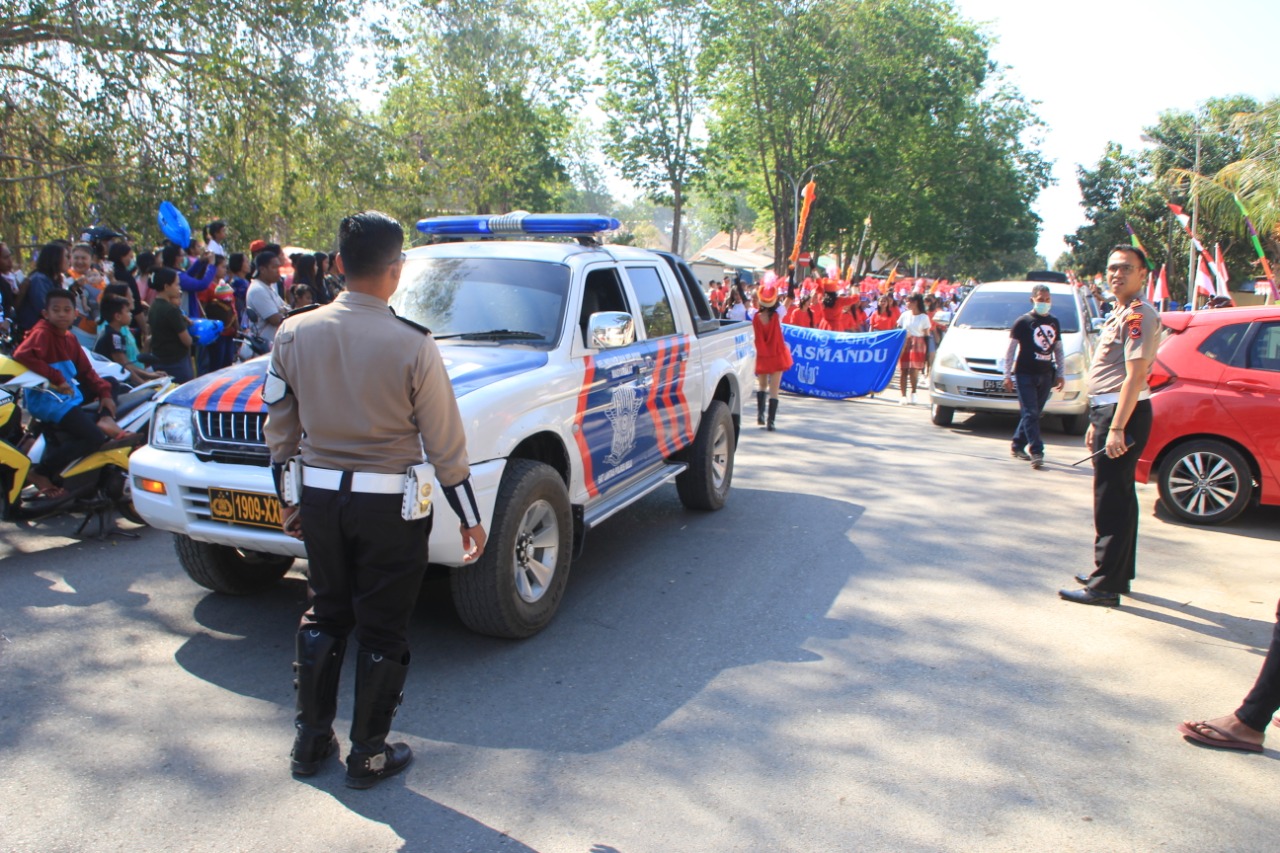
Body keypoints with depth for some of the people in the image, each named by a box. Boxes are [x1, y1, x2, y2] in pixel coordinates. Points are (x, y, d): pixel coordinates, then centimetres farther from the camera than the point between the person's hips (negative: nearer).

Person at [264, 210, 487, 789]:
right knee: (382, 632, 10)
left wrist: (288, 499, 19)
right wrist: (469, 518, 0)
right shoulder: (412, 345, -15)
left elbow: (280, 426, 6)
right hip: (388, 504, -4)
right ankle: (368, 756, 23)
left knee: (323, 617, 21)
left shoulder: (295, 333, -2)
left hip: (320, 497, 4)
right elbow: (444, 444, -10)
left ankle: (310, 742, 32)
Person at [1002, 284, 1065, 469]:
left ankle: (1017, 445, 21)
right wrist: (1007, 375, -7)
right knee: (1030, 414, -10)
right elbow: (1010, 349, -2)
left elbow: (1058, 350, 20)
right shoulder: (1023, 322, -2)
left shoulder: (1054, 323, 13)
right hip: (1024, 374, -5)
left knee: (1034, 414, 8)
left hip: (1046, 375, 5)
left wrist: (1060, 374, 14)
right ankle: (1036, 452, -12)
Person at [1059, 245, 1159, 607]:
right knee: (1119, 498, 17)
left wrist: (1116, 428, -26)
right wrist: (1098, 422, 22)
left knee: (1111, 501, -7)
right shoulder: (1122, 314, 18)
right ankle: (1118, 574, 28)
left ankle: (1106, 586, -1)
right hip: (1109, 411, 11)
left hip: (1123, 413, -11)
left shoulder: (1138, 315, -14)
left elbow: (1134, 375, -22)